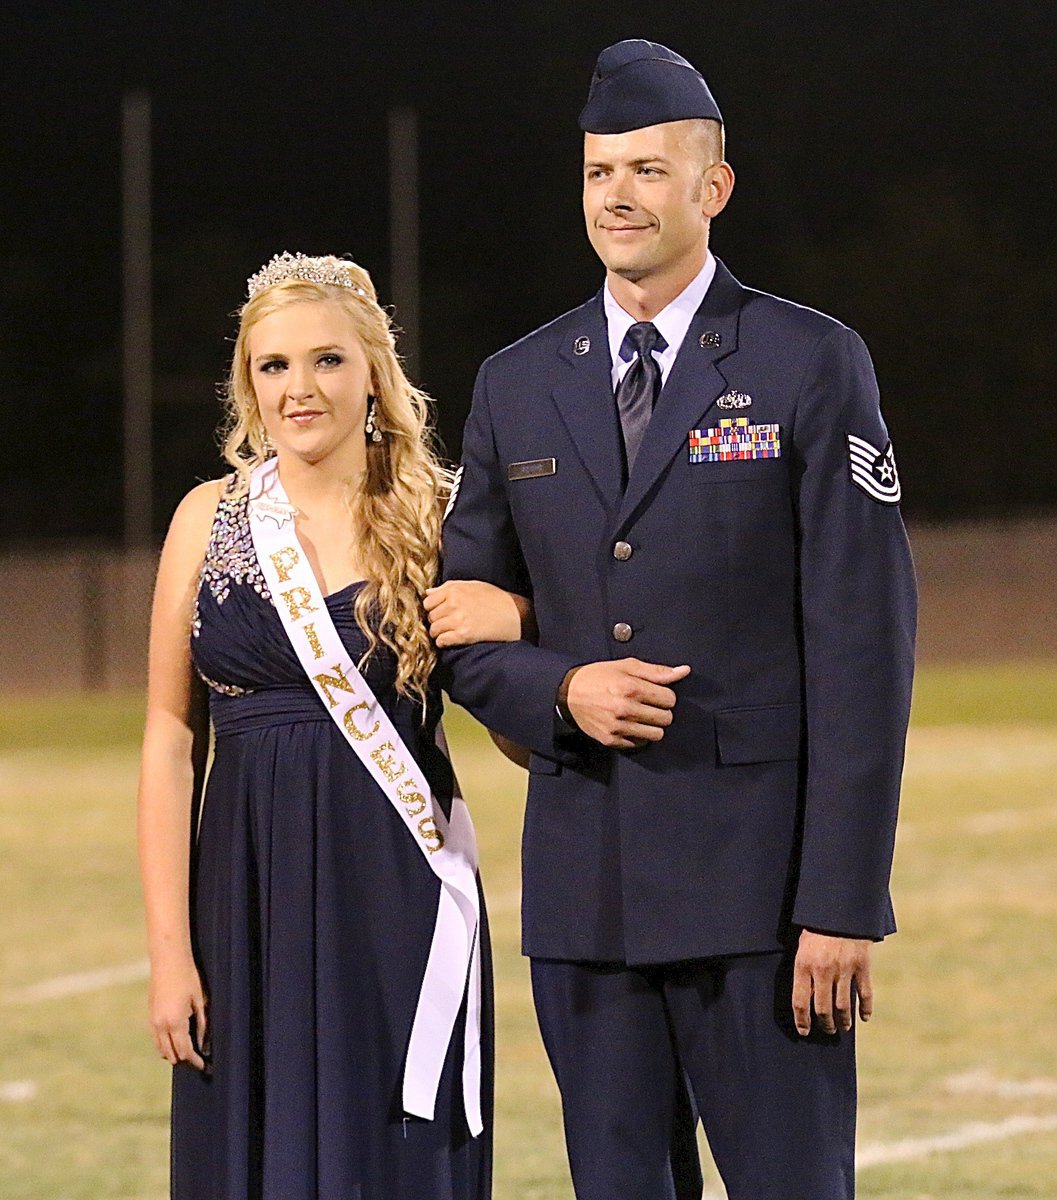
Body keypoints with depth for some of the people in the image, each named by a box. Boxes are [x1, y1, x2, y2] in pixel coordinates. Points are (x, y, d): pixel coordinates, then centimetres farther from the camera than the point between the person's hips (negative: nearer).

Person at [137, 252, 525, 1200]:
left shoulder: (437, 521, 2)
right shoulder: (211, 519, 3)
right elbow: (173, 739, 2)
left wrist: (511, 626, -14)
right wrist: (169, 945, -4)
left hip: (399, 900, -1)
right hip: (252, 896, 1)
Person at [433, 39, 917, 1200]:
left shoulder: (811, 366, -1)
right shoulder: (517, 385, 11)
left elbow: (862, 639, -6)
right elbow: (463, 623, 16)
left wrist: (842, 898, -12)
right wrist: (559, 692, -8)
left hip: (757, 875, -4)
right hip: (586, 879, 4)